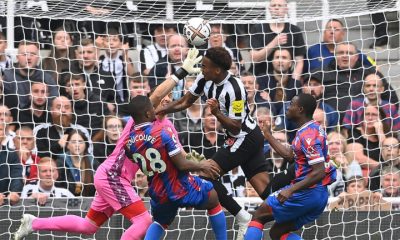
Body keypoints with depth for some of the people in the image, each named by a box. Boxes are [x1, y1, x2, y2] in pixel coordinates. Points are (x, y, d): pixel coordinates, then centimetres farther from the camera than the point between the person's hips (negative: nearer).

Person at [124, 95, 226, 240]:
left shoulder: (129, 142, -6)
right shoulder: (162, 133, -22)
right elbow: (182, 165, -20)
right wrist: (202, 166, -3)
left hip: (158, 194, 5)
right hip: (181, 189, -5)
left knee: (159, 223, 32)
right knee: (214, 198, 21)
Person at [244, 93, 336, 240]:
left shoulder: (308, 135, -18)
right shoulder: (312, 129, 13)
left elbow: (319, 172, -25)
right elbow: (289, 155, 25)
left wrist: (291, 190, -28)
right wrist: (268, 136, 29)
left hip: (306, 193, -9)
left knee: (259, 216, 5)